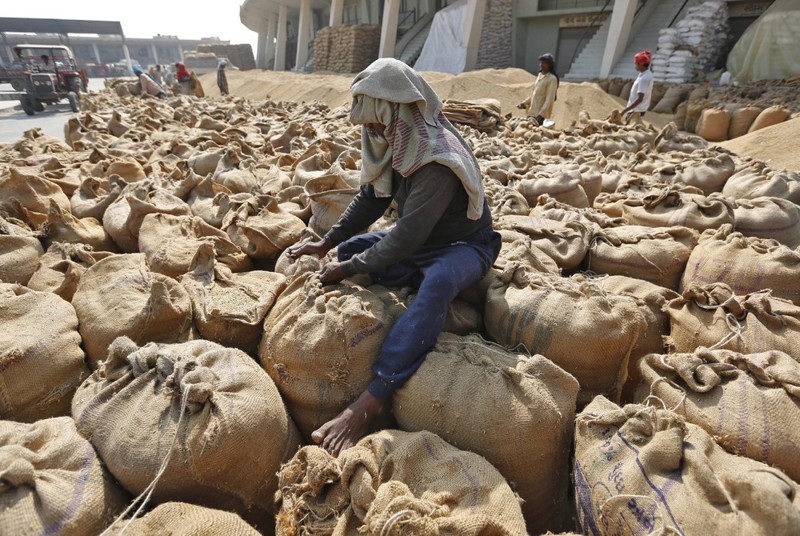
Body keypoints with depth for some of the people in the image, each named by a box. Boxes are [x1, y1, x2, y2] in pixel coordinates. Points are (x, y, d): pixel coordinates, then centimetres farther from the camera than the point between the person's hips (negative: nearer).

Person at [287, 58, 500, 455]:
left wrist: (349, 269, -24)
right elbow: (370, 200, 4)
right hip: (418, 241, 9)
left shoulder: (437, 160, -30)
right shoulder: (396, 144, -5)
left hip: (464, 246, -9)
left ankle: (368, 405, -41)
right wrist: (325, 244, -1)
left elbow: (407, 236, -32)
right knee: (348, 249, 3)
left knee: (437, 282, -40)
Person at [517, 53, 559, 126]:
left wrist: (541, 114, -24)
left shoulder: (552, 79, -10)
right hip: (531, 112, 8)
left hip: (540, 115, -8)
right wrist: (524, 103, 11)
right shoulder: (539, 75, 14)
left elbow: (549, 99, -16)